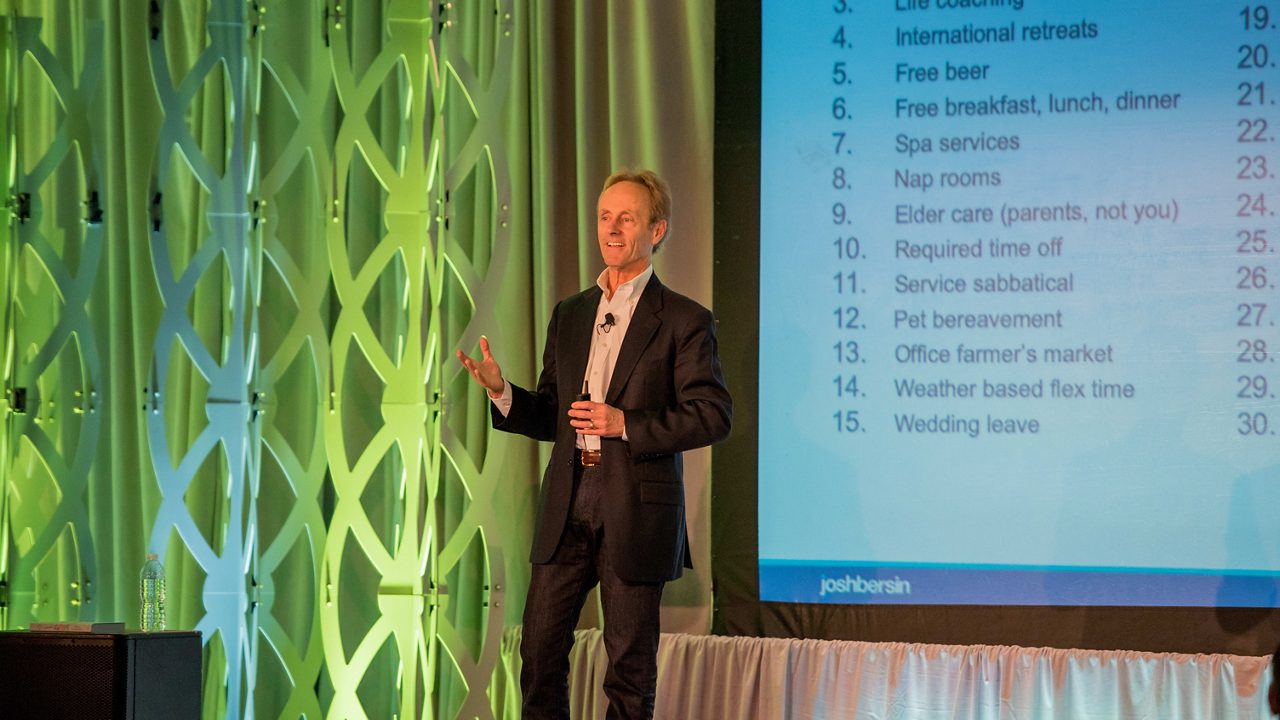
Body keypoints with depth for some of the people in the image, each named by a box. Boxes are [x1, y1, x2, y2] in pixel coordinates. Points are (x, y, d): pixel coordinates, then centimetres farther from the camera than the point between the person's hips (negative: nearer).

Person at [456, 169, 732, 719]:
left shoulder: (684, 320, -2)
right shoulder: (569, 315, 15)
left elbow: (714, 415, -8)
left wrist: (627, 424, -16)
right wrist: (501, 391, -2)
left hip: (637, 509, -5)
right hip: (567, 506, 5)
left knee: (629, 662, 2)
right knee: (540, 650, 3)